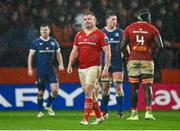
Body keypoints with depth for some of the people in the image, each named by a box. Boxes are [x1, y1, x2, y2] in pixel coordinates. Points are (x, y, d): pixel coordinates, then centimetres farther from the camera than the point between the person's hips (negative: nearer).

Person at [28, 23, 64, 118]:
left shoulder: (54, 42, 7)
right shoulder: (36, 42, 0)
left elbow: (58, 54, 14)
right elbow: (31, 55, 2)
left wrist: (61, 64, -1)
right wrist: (30, 68, -5)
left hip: (51, 70, 2)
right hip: (40, 70, -2)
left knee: (55, 89, -10)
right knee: (40, 91, 2)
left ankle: (48, 106, 14)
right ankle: (40, 111, 17)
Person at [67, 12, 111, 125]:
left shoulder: (100, 34, -5)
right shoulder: (79, 35, 12)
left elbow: (107, 52, -7)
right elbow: (74, 51, 14)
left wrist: (106, 68, -13)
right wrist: (70, 65, 2)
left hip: (93, 67, -6)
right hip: (81, 68, 6)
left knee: (88, 91, -16)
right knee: (90, 93, 11)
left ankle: (86, 119, -17)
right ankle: (99, 116, 23)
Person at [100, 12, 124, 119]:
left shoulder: (120, 32, 5)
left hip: (117, 63, -1)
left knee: (118, 86, -7)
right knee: (105, 87, 3)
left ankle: (120, 112, -4)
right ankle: (104, 111, 13)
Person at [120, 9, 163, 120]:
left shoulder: (129, 28, 4)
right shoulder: (152, 29, 1)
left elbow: (122, 46, 1)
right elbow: (159, 45, -5)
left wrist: (129, 56, 12)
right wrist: (153, 56, 6)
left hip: (133, 60, 1)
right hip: (147, 61, -1)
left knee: (134, 87, 6)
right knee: (147, 87, 1)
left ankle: (134, 114, 6)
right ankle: (148, 112, -9)